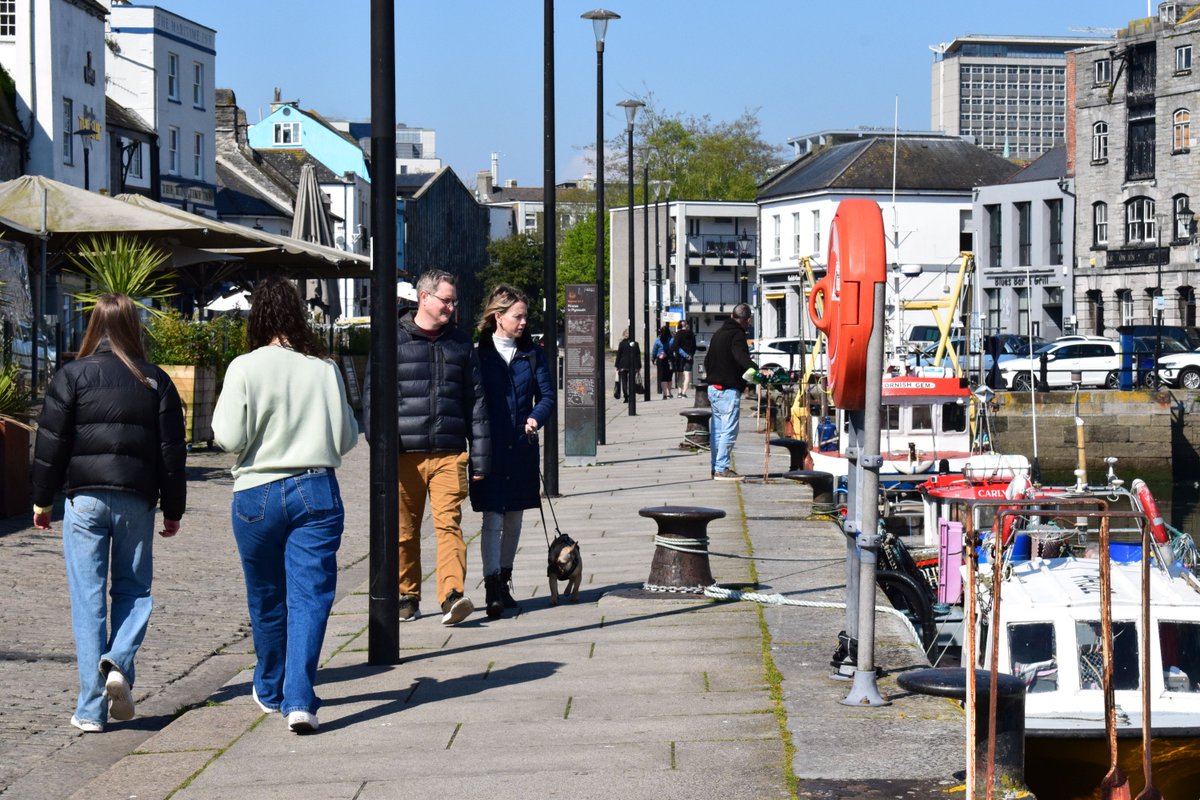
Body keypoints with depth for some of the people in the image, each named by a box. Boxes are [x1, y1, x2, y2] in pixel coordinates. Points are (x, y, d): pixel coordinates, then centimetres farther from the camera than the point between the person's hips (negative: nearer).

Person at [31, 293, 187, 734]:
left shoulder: (71, 376, -1)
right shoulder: (156, 381, 4)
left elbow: (51, 444, -2)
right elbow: (172, 450, 6)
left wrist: (42, 499, 8)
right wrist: (173, 510, 13)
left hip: (84, 499, -1)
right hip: (136, 499, 1)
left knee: (88, 598, 1)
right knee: (134, 590, 16)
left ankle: (91, 709, 1)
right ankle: (120, 664, -11)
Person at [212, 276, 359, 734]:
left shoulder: (244, 369, -8)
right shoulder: (324, 370, -1)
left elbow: (230, 438, -9)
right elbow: (346, 439, 4)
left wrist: (221, 415, 11)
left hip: (257, 494, 0)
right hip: (316, 492, 0)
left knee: (266, 598, 16)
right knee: (310, 596, -2)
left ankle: (270, 690, 33)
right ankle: (298, 700, -13)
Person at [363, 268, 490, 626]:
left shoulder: (461, 343, 13)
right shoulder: (394, 341, 4)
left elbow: (475, 401, 15)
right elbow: (373, 396, 3)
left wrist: (480, 457, 10)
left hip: (449, 453, 1)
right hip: (405, 453, -1)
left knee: (449, 523, -12)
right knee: (404, 530, 6)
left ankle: (452, 596, -20)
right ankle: (407, 598, 19)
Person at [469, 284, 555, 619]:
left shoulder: (532, 354, 9)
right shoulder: (478, 353, -3)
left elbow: (547, 394, 8)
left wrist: (536, 418, -13)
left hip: (521, 448, 4)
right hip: (489, 449, -4)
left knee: (514, 518, 12)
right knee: (492, 519, -9)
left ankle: (503, 581, 25)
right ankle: (492, 590, -12)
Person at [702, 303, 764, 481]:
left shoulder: (718, 333, 16)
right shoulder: (737, 335, -13)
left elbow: (707, 360, 24)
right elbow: (741, 357, -31)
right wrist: (758, 371, -42)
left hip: (713, 387, 9)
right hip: (728, 390, -9)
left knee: (716, 429, 14)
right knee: (728, 431, -7)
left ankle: (716, 466, 18)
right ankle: (722, 469, -10)